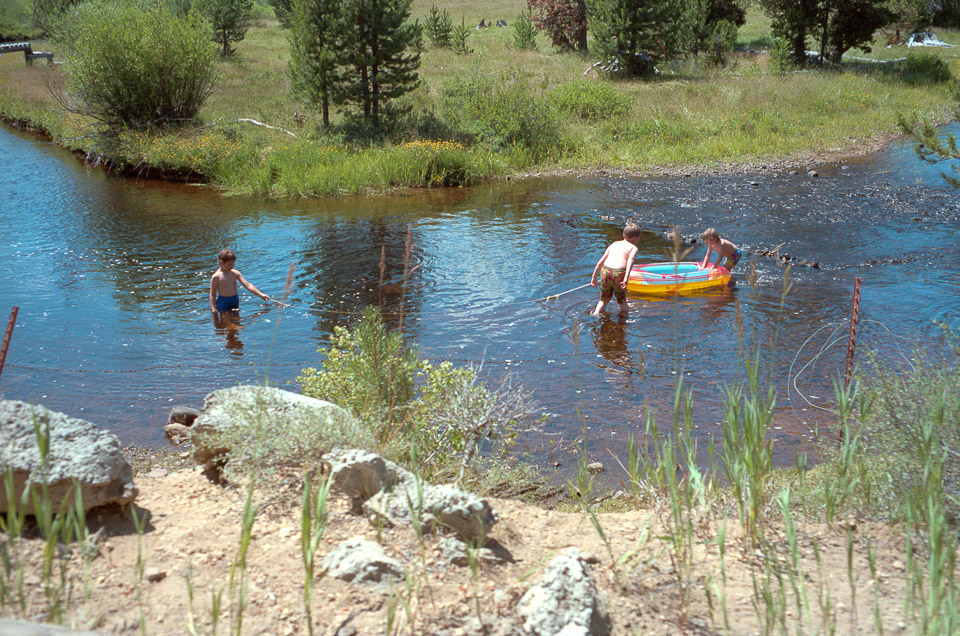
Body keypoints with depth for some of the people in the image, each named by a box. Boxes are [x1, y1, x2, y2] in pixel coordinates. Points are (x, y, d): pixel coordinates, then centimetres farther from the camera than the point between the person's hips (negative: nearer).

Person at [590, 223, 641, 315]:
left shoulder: (614, 244, 26)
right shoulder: (633, 248, 12)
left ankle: (596, 313, 10)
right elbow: (630, 260, -8)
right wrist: (626, 278, -20)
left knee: (604, 299, 23)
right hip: (618, 273, -4)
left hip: (605, 271, 4)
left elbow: (601, 261, 21)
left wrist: (594, 277, 27)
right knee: (622, 300, 22)